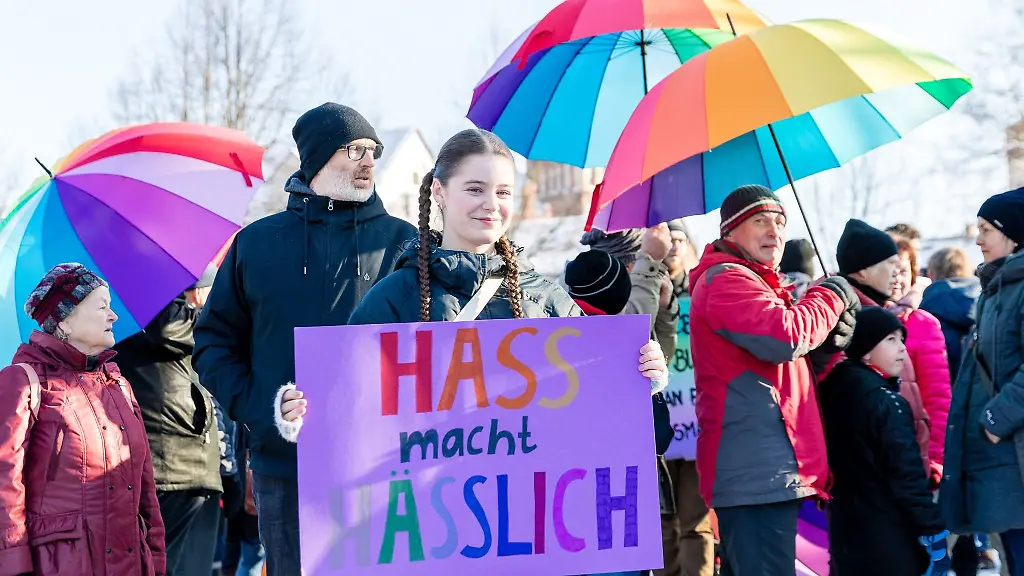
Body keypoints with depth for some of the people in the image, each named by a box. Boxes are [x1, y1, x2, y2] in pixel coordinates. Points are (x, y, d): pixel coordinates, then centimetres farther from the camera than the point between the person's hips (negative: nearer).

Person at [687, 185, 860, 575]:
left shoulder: (751, 281, 25)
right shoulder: (725, 280, -9)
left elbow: (785, 359, 27)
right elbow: (786, 336, -24)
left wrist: (828, 340, 6)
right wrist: (832, 295, -7)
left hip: (757, 469, 11)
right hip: (758, 471, -11)